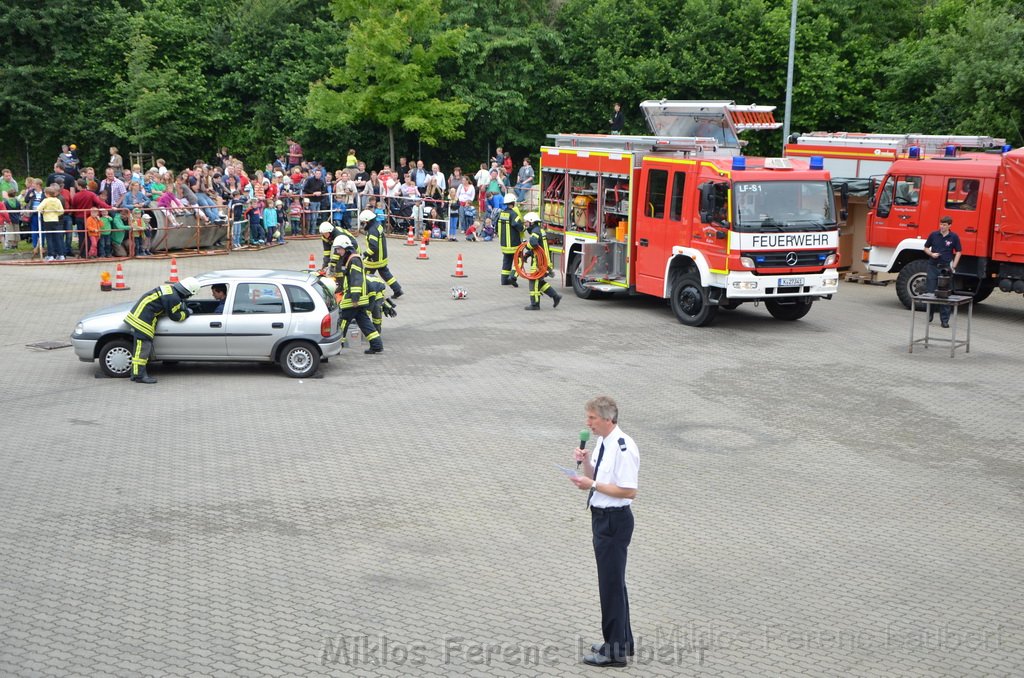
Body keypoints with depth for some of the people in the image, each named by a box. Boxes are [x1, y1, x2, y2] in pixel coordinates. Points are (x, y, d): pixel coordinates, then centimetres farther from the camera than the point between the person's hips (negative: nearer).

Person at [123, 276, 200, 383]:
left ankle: (136, 373, 21)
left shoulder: (169, 288, 10)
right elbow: (175, 316, -9)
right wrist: (186, 313, 6)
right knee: (143, 347, -7)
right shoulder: (173, 298, -19)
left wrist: (184, 309, 13)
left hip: (137, 316, 11)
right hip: (142, 321, -10)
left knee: (140, 347, 15)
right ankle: (139, 375, -4)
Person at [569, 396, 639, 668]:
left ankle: (615, 651, 13)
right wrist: (585, 462, 0)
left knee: (612, 584, 1)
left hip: (615, 521, -10)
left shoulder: (623, 448, -22)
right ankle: (621, 642, 34)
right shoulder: (602, 442, 6)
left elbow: (628, 491, -23)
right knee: (612, 582, 20)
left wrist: (592, 485, -22)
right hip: (601, 517, 10)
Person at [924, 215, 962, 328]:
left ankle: (945, 320, 5)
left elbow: (958, 252, 5)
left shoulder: (954, 237, -1)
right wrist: (931, 254, -9)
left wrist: (953, 266, -4)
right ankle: (930, 315, 23)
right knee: (930, 292, 6)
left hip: (946, 268, -1)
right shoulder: (934, 235, 2)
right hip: (933, 267, 1)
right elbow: (926, 248, 12)